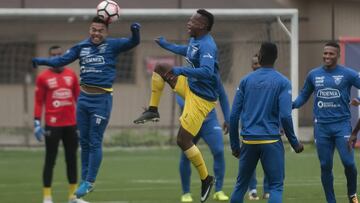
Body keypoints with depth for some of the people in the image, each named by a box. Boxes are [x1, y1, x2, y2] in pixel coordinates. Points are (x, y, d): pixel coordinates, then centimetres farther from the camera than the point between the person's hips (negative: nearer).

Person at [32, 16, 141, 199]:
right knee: (84, 141, 12)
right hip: (83, 98, 5)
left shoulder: (112, 45, -3)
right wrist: (41, 61, -1)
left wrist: (135, 32, -34)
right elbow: (61, 61, 10)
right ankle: (85, 179, 22)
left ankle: (89, 182, 6)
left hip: (101, 100, -5)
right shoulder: (81, 47, 7)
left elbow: (133, 42, -13)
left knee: (95, 142, -1)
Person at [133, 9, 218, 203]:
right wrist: (165, 45, 36)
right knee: (160, 68, 11)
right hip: (191, 87, 9)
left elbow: (206, 71, -41)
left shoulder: (207, 46, -26)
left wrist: (181, 71, -43)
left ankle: (206, 179, 5)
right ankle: (153, 110, 19)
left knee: (183, 140, -8)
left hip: (201, 98, -9)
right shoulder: (194, 41, 3)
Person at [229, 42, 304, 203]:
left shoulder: (246, 80, 6)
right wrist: (295, 143, 0)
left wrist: (235, 145, 14)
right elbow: (285, 116, -11)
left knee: (241, 185, 14)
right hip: (271, 141, -3)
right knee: (276, 186, -1)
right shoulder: (282, 82, -3)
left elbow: (234, 115, 5)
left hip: (249, 141, 3)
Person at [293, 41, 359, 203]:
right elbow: (304, 95, 17)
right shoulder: (313, 74, 7)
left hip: (342, 124, -3)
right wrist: (292, 105, -1)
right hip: (321, 126, 3)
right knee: (325, 166, 5)